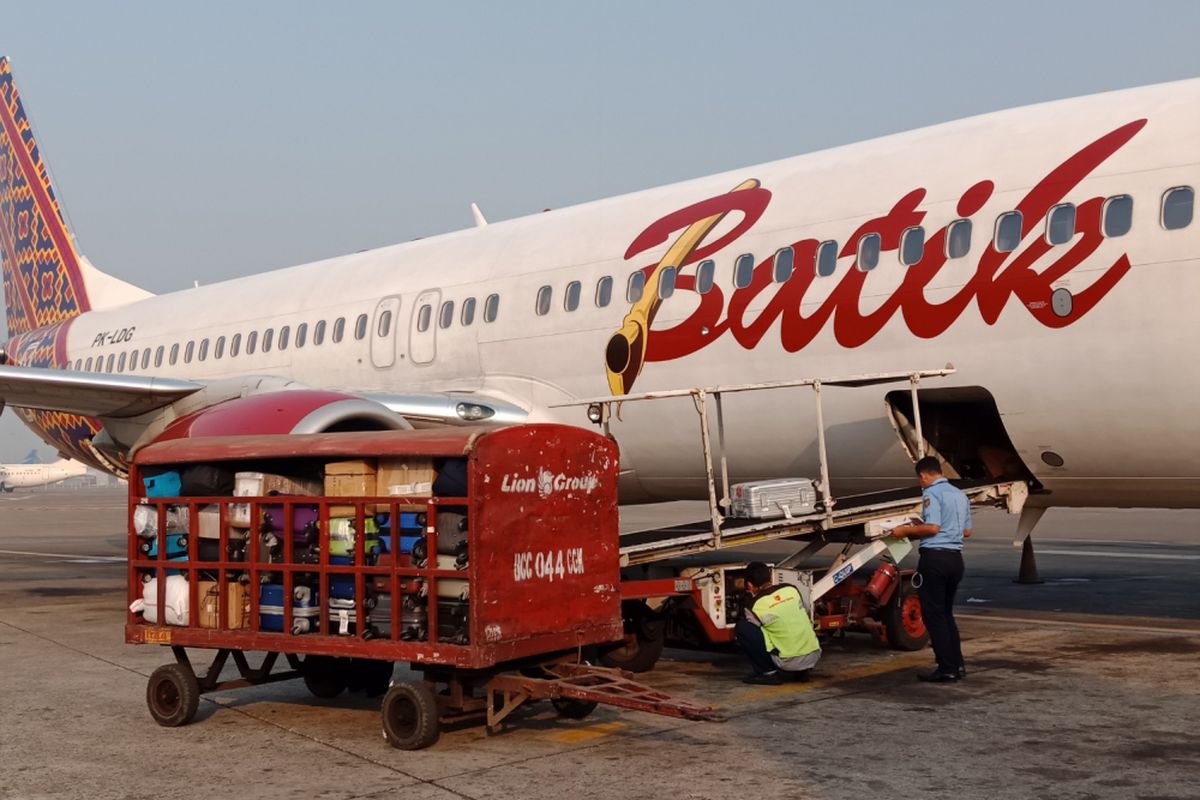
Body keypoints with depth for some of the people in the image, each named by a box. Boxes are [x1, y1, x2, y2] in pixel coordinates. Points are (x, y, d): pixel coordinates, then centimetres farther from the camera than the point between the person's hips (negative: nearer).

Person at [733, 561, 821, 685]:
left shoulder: (754, 606, -6)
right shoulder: (792, 589, 7)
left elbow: (752, 629, 13)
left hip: (790, 662, -6)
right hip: (815, 656, 6)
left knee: (741, 627, 2)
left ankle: (769, 672, 2)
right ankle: (801, 671, 19)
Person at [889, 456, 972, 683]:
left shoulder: (931, 493, -9)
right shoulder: (960, 495, 16)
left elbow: (933, 527, -19)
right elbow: (967, 531, 20)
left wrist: (906, 530, -6)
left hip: (935, 556, -8)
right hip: (955, 557, 8)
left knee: (933, 614, -2)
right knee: (946, 613, 18)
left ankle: (946, 669, -3)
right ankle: (957, 665, 17)